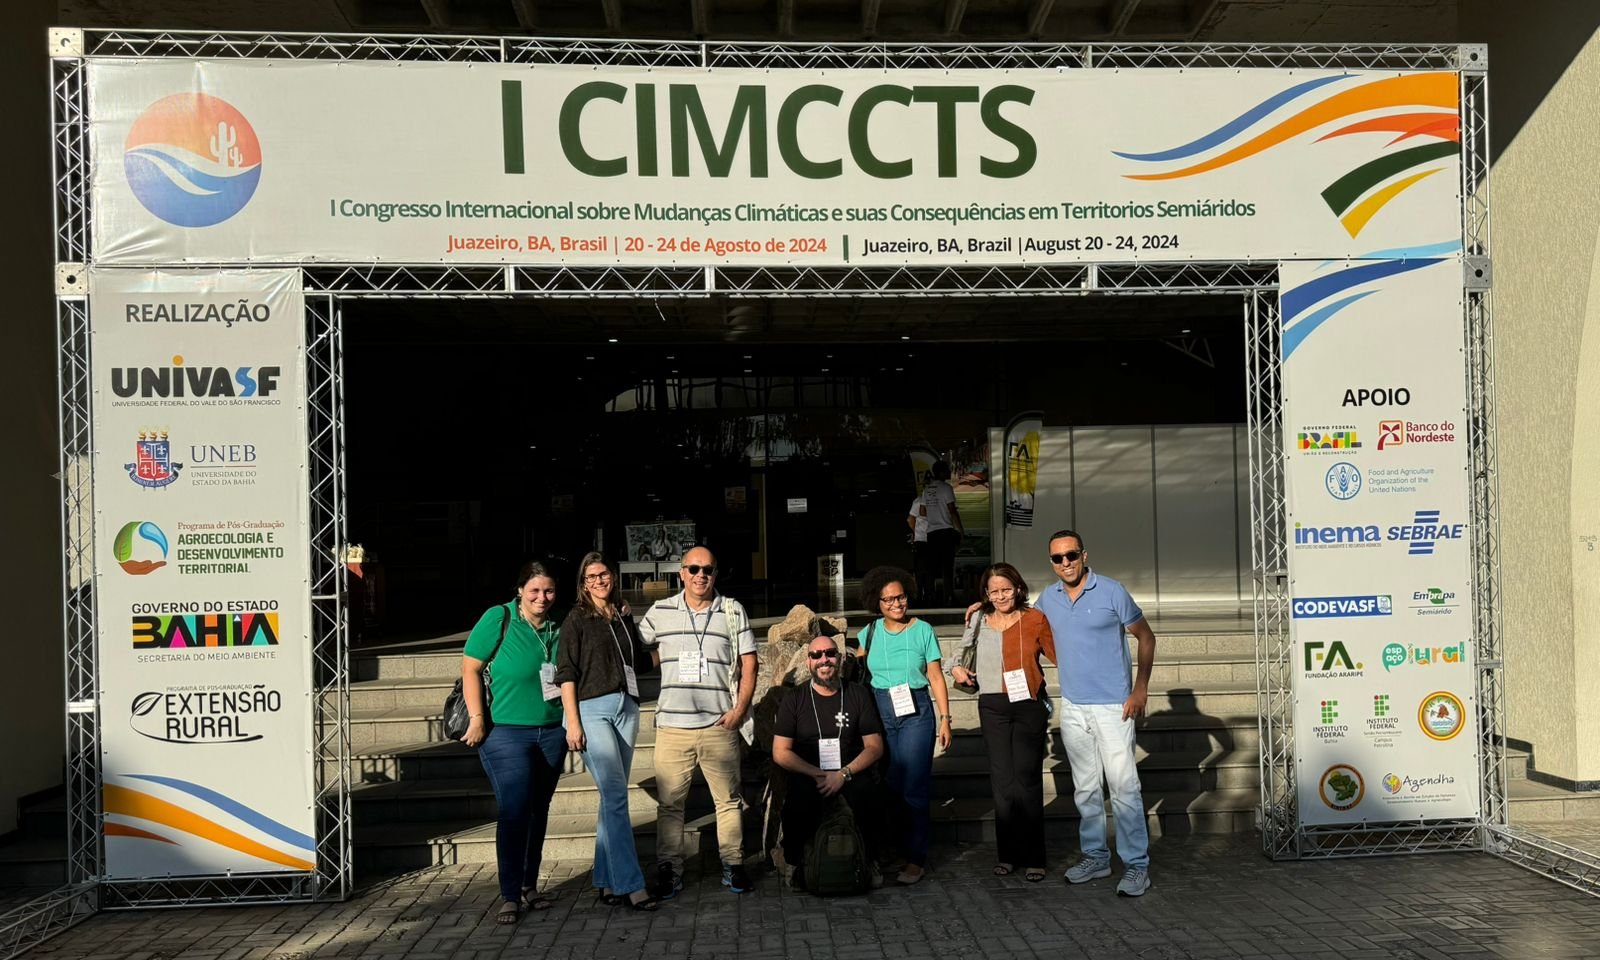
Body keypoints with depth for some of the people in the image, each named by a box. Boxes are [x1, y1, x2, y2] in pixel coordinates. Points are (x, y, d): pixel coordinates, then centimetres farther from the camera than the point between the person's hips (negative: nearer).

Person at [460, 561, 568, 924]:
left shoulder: (558, 627, 5)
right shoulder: (498, 618, -9)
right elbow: (470, 668, -9)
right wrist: (477, 717, -13)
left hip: (551, 733, 5)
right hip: (506, 732, -5)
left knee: (538, 811, 11)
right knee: (514, 810, -10)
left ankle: (529, 886, 23)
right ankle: (510, 896, -1)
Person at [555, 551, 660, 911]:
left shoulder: (624, 618, 16)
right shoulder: (576, 619, 1)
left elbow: (640, 659, 24)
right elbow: (566, 673, -5)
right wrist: (572, 722, -12)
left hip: (626, 708, 5)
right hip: (592, 709, -5)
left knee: (613, 797, 7)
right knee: (615, 795, -12)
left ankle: (607, 882, 14)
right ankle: (631, 885, -12)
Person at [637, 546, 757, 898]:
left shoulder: (733, 612, 5)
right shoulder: (660, 611, 7)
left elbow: (748, 664, 4)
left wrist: (739, 709, -4)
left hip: (719, 725, 0)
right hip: (672, 725, 1)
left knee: (728, 799, 6)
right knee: (669, 802, 3)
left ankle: (733, 865, 17)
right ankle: (669, 870, 12)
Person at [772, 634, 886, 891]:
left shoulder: (858, 695, 8)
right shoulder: (794, 701, 7)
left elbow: (874, 747, 5)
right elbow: (780, 753, 2)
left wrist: (844, 774, -11)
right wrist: (817, 774, -13)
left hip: (851, 774, 1)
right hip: (806, 775, 0)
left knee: (869, 798, -31)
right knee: (798, 802, -33)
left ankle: (870, 861, -4)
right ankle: (794, 864, -5)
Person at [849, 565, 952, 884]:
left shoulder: (922, 630, 0)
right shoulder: (870, 632, 6)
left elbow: (936, 677, 0)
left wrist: (944, 718, -5)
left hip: (916, 714, -2)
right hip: (880, 713, 2)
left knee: (913, 788, -5)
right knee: (886, 786, 4)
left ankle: (915, 859, 2)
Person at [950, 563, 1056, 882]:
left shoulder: (1034, 619, -1)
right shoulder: (980, 620, 8)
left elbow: (1059, 656, 0)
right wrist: (957, 668, 4)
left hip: (1029, 704, -3)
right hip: (993, 707, 3)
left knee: (1027, 779, -3)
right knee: (1002, 780, 3)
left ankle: (1033, 858, 5)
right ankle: (1007, 854, 14)